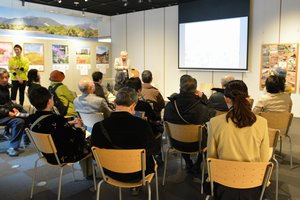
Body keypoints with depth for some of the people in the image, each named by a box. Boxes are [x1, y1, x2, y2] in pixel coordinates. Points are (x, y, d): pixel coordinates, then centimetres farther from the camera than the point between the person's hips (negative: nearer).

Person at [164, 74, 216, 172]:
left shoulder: (169, 105, -21)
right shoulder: (200, 108, -28)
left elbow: (165, 119, 0)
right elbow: (212, 113, -5)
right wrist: (203, 97, -3)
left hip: (177, 143, 3)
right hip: (196, 144, -2)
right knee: (207, 133, 26)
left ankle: (188, 164, 42)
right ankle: (197, 165, 38)